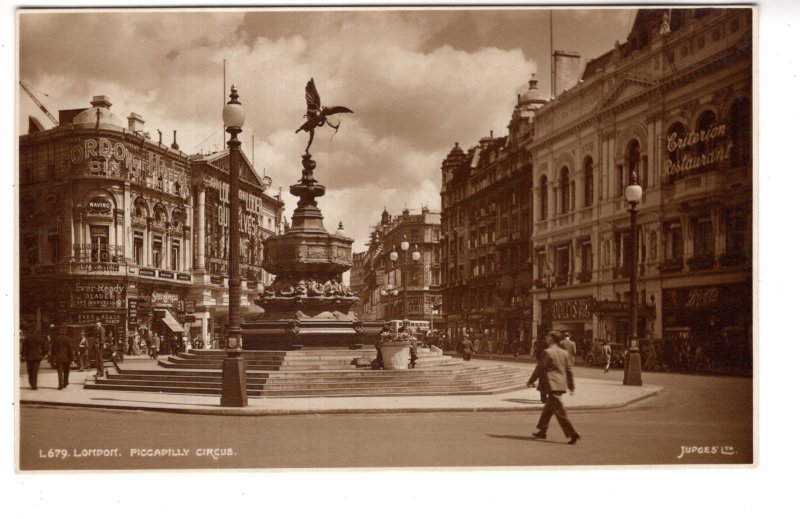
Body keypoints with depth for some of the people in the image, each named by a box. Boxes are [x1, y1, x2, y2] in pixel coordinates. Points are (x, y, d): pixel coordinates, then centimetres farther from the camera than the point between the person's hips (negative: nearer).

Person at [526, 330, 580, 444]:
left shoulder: (547, 352, -12)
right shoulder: (564, 353, 10)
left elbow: (539, 368, -9)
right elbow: (569, 370, 13)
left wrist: (531, 381, 1)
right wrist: (571, 386, 19)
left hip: (552, 385, -8)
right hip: (561, 385, 8)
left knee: (559, 411, -8)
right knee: (548, 409, 20)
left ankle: (573, 434, -13)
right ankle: (542, 431, 29)